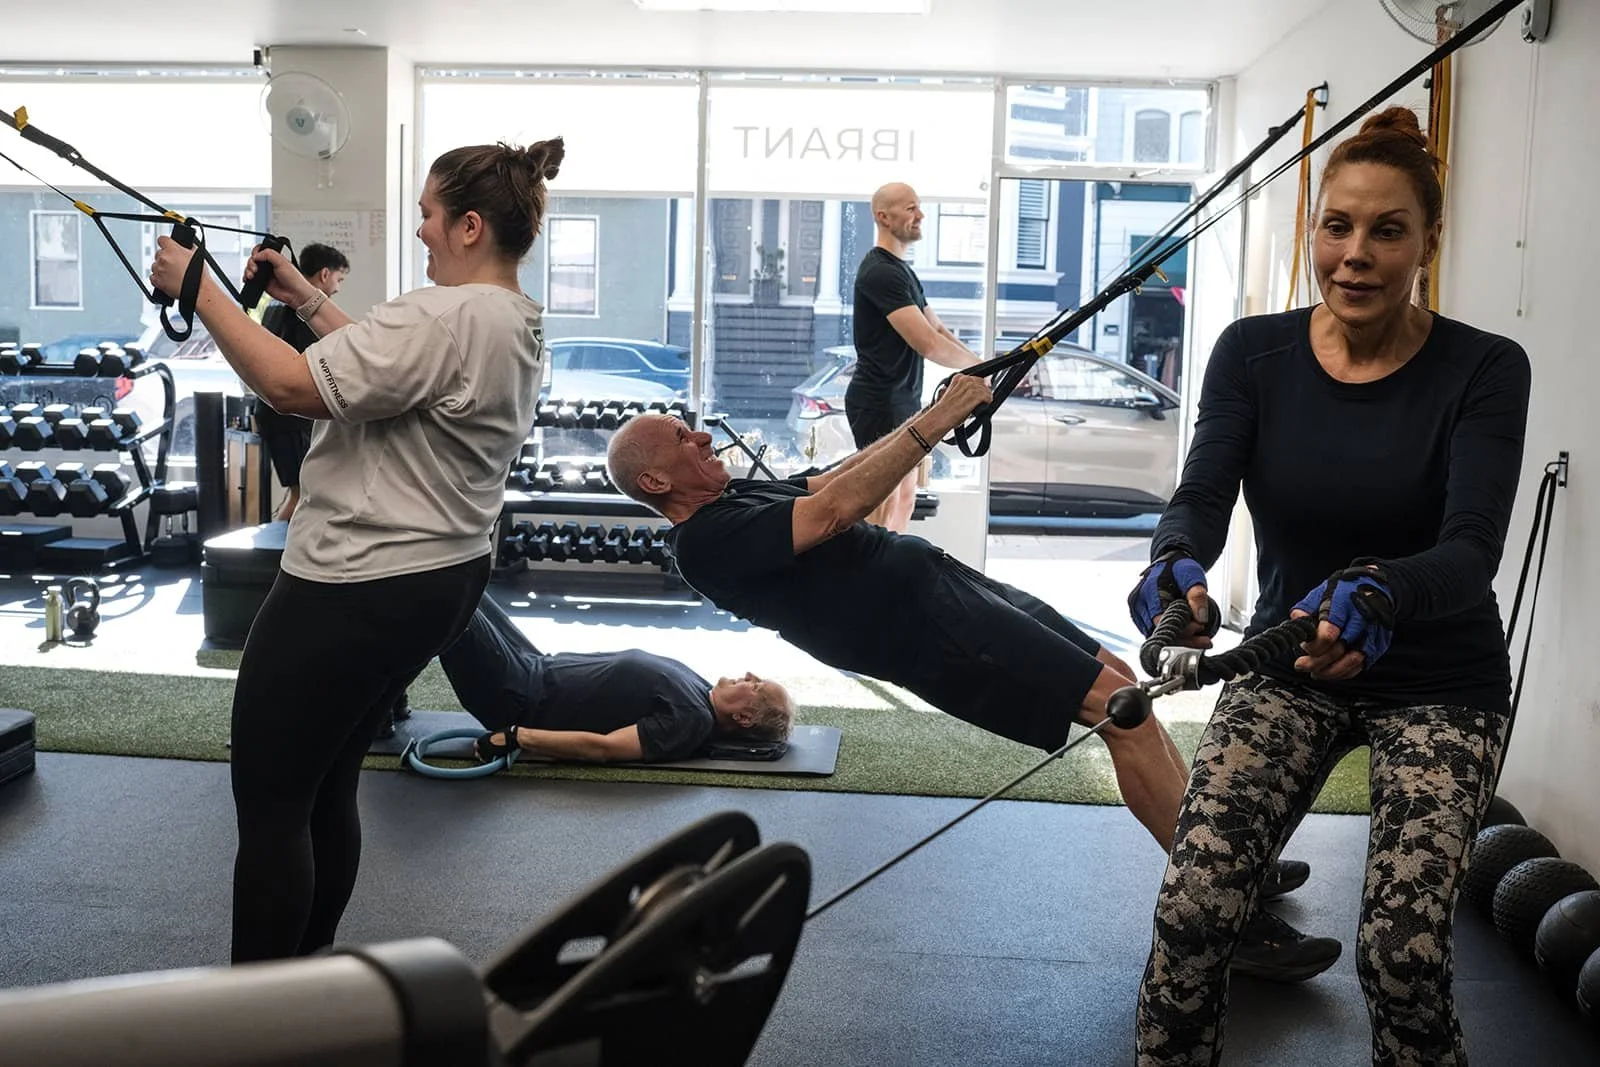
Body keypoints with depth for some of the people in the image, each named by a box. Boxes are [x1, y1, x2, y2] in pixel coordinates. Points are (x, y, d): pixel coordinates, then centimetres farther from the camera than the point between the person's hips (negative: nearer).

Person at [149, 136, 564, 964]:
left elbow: (293, 385, -25)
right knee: (326, 789, 20)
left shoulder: (448, 316, -22)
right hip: (442, 579, 10)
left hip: (356, 592, -10)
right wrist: (305, 299, 18)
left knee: (268, 801, 2)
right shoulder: (513, 322, 10)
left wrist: (197, 288, -15)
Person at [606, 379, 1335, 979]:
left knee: (1117, 675, 12)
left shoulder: (735, 500, 17)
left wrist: (944, 409, 8)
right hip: (931, 626, -10)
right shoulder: (707, 544, -14)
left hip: (942, 581, 10)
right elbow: (834, 510, -24)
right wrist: (934, 422, -20)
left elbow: (831, 478, 18)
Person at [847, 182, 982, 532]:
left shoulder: (903, 270, 17)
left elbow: (937, 329, 15)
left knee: (905, 499, 14)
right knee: (883, 506, -8)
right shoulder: (880, 271, -17)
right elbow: (927, 343, -24)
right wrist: (979, 366, -11)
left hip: (903, 401, 10)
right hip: (879, 404, -10)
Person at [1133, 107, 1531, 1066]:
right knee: (1194, 908, -16)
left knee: (1403, 948, -17)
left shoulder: (1482, 371, -13)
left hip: (1437, 684, -1)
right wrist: (1176, 563, -42)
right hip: (1288, 664, 2)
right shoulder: (1254, 353, -7)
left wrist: (1374, 596, -48)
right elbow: (1203, 494, -18)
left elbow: (1472, 547, -25)